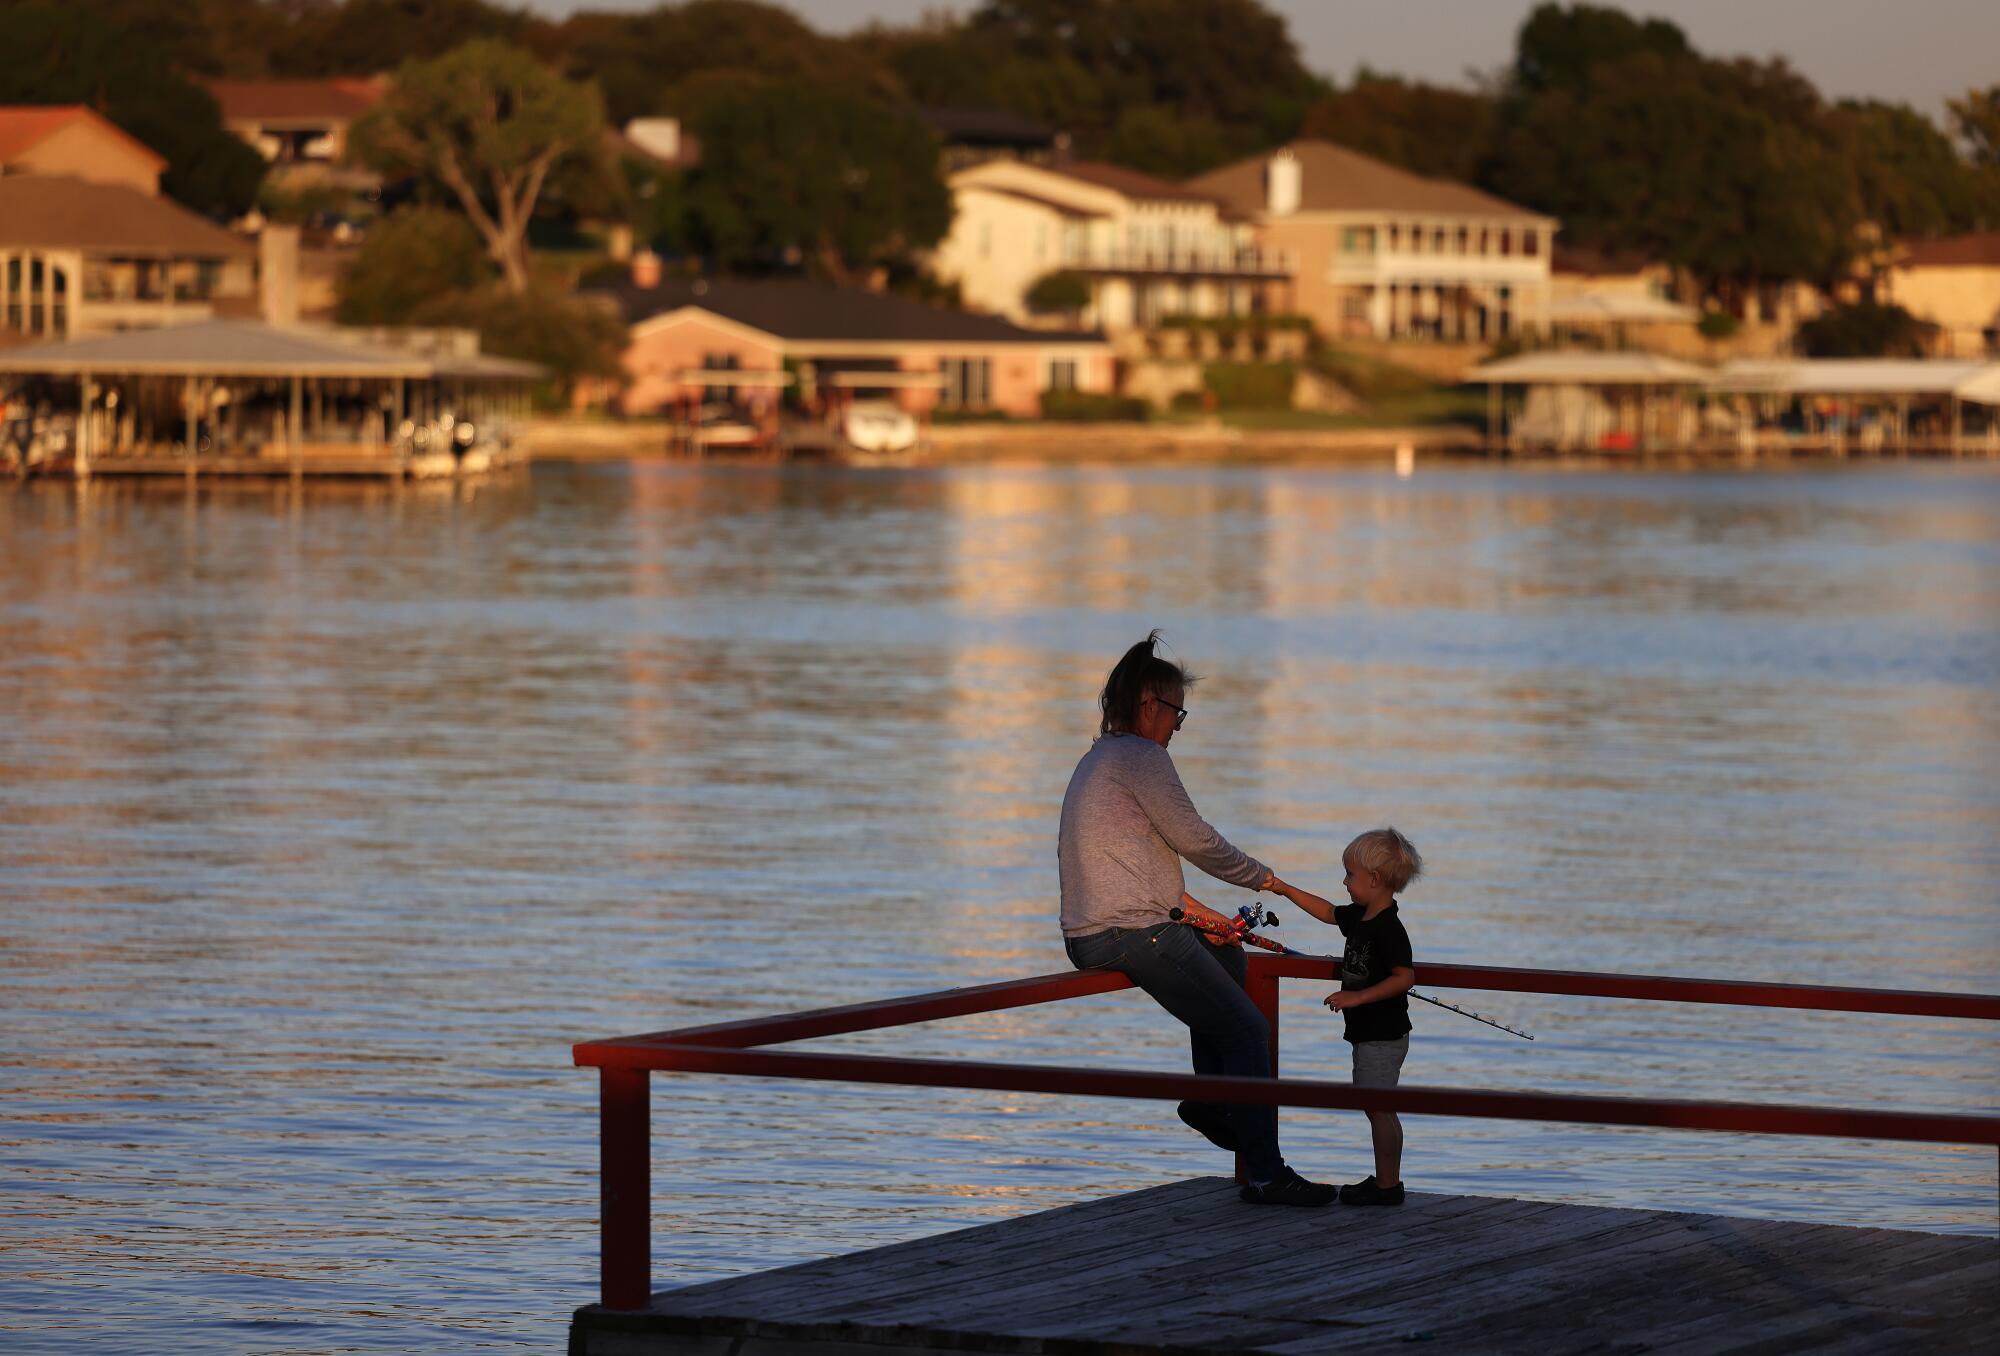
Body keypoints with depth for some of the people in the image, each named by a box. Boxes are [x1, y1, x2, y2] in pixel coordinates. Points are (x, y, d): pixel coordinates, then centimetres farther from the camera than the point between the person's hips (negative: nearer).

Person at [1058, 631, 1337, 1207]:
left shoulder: (1097, 761, 22)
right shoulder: (1141, 756, -10)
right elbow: (1194, 840, -11)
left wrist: (1198, 913, 20)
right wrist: (1261, 876, 5)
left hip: (1087, 937, 10)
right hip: (1134, 935, -10)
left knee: (1226, 955, 32)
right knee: (1246, 1030, -8)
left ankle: (1210, 1098, 26)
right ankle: (1266, 1175, -12)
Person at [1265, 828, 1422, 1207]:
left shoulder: (1388, 928, -20)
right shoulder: (1360, 918, 10)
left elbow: (1405, 977, -25)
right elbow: (1328, 912, 27)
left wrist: (1358, 997, -27)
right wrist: (1286, 890, 25)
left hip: (1384, 1035, -10)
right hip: (1369, 1033, 10)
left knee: (1379, 1108, -8)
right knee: (1378, 1108, 14)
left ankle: (1388, 1185, -5)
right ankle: (1384, 1180, 20)